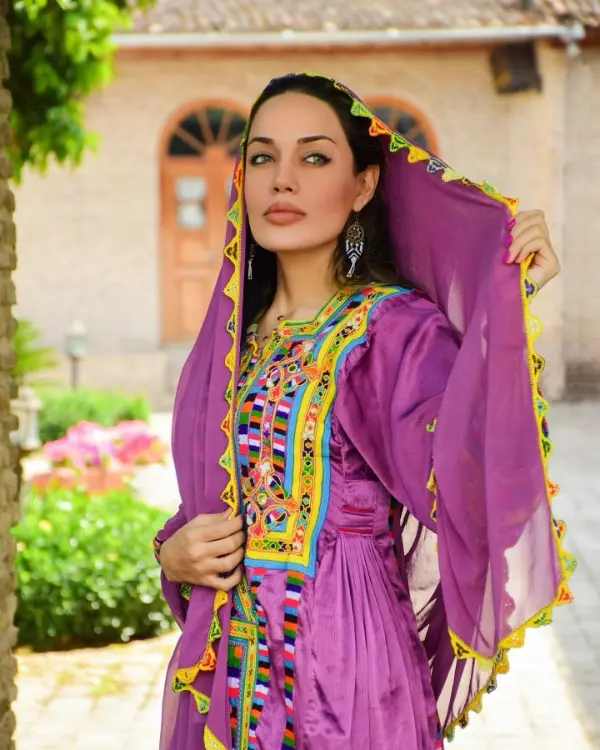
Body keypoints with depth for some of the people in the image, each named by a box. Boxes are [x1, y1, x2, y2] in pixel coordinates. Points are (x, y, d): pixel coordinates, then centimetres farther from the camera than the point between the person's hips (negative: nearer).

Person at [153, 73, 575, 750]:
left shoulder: (396, 330, -11)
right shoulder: (232, 337, 7)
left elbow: (462, 490, -28)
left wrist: (506, 303, -33)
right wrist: (175, 555, -3)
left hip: (343, 667, -5)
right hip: (222, 670, 5)